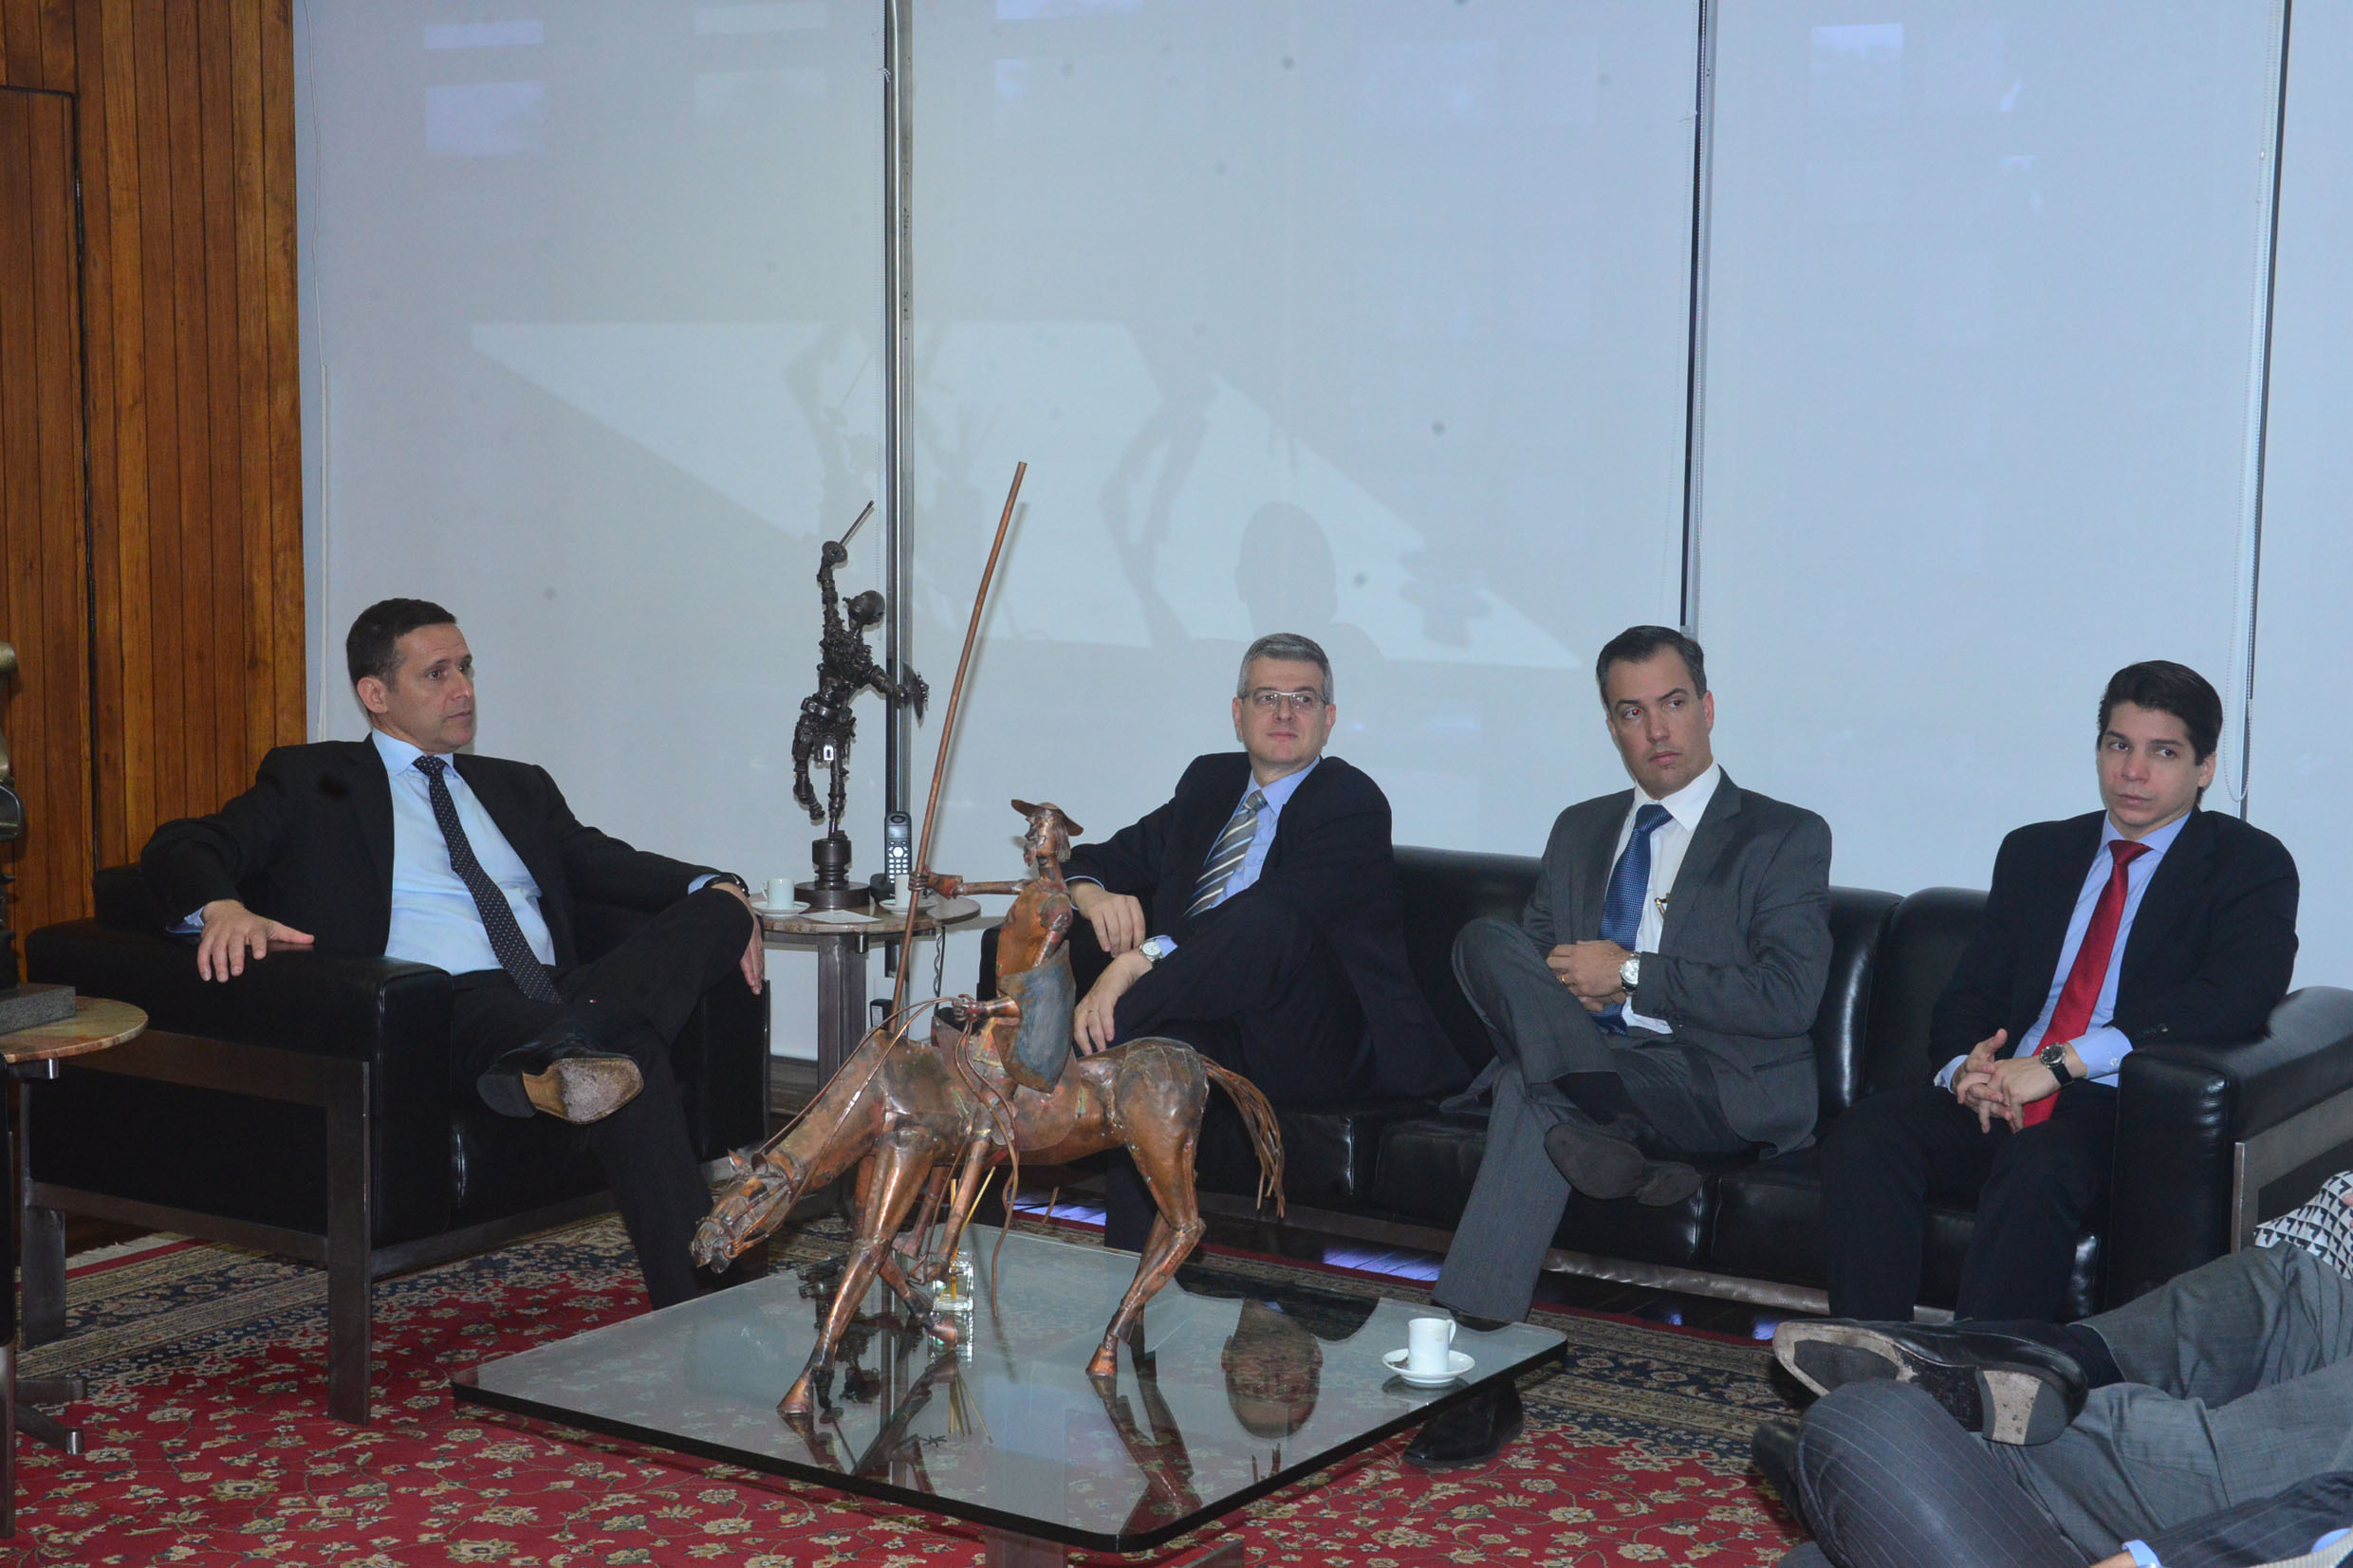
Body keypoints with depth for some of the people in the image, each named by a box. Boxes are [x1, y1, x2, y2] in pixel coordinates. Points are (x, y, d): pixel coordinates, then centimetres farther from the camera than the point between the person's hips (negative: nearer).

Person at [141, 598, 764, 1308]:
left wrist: (718, 892, 2)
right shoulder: (312, 781, 17)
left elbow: (603, 862, 23)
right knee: (634, 1064, -37)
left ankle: (561, 1054, -49)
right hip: (454, 1008, -6)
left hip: (559, 994, 6)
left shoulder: (519, 788, 33)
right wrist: (223, 908, -19)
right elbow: (177, 848, 7)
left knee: (718, 906, -26)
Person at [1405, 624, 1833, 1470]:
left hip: (1720, 1089, -5)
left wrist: (1631, 976, -12)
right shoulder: (1580, 831, 25)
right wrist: (1562, 984, -8)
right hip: (1582, 1070, 5)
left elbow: (1788, 996, -8)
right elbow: (1533, 955, 18)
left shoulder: (1785, 837, 6)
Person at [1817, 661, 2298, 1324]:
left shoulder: (2249, 865, 6)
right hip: (1996, 1100, 5)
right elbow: (1968, 996, 19)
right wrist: (1967, 1066, -7)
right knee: (1863, 1137, -24)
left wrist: (2062, 1062, -19)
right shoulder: (2034, 853, 22)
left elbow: (2238, 996, -12)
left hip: (2128, 1115, -5)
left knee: (2036, 1168, -38)